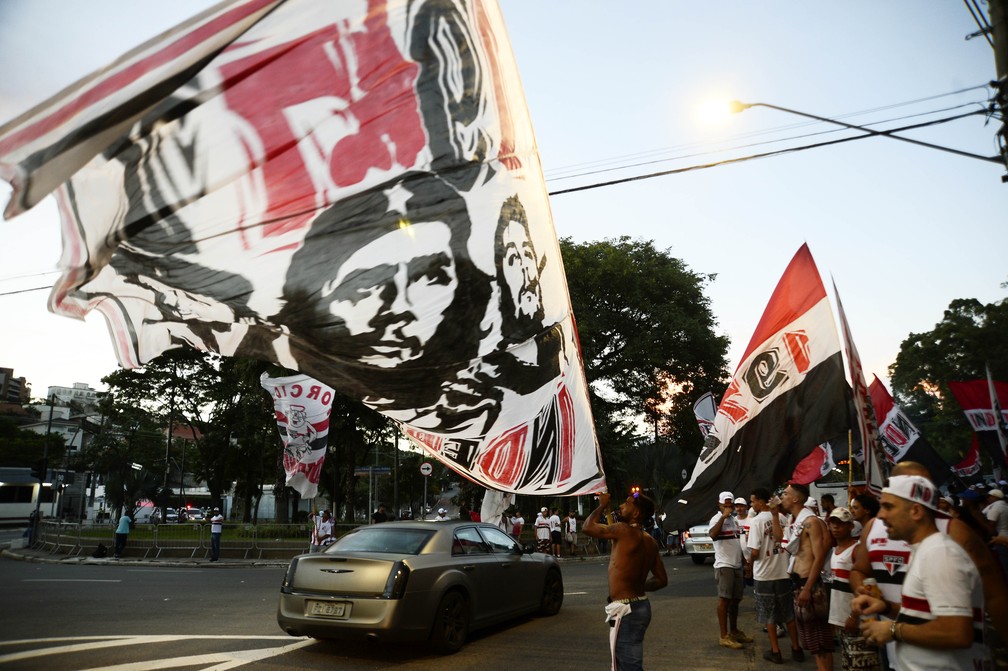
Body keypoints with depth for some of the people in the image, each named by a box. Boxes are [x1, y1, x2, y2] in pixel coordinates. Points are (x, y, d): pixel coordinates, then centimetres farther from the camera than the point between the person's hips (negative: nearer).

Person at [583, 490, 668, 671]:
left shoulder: (625, 531, -19)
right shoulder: (649, 541, 6)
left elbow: (588, 527, -12)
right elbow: (661, 579, 12)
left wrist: (602, 505, 3)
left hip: (626, 610, -9)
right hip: (640, 606, 9)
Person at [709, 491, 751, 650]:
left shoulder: (735, 520, 15)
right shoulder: (717, 519, -11)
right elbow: (713, 535, -33)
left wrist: (744, 563, 19)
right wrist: (723, 516, -32)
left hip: (737, 565, 8)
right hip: (724, 565, -8)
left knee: (736, 599, 14)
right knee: (724, 599, -6)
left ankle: (734, 631, 26)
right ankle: (724, 636, -3)